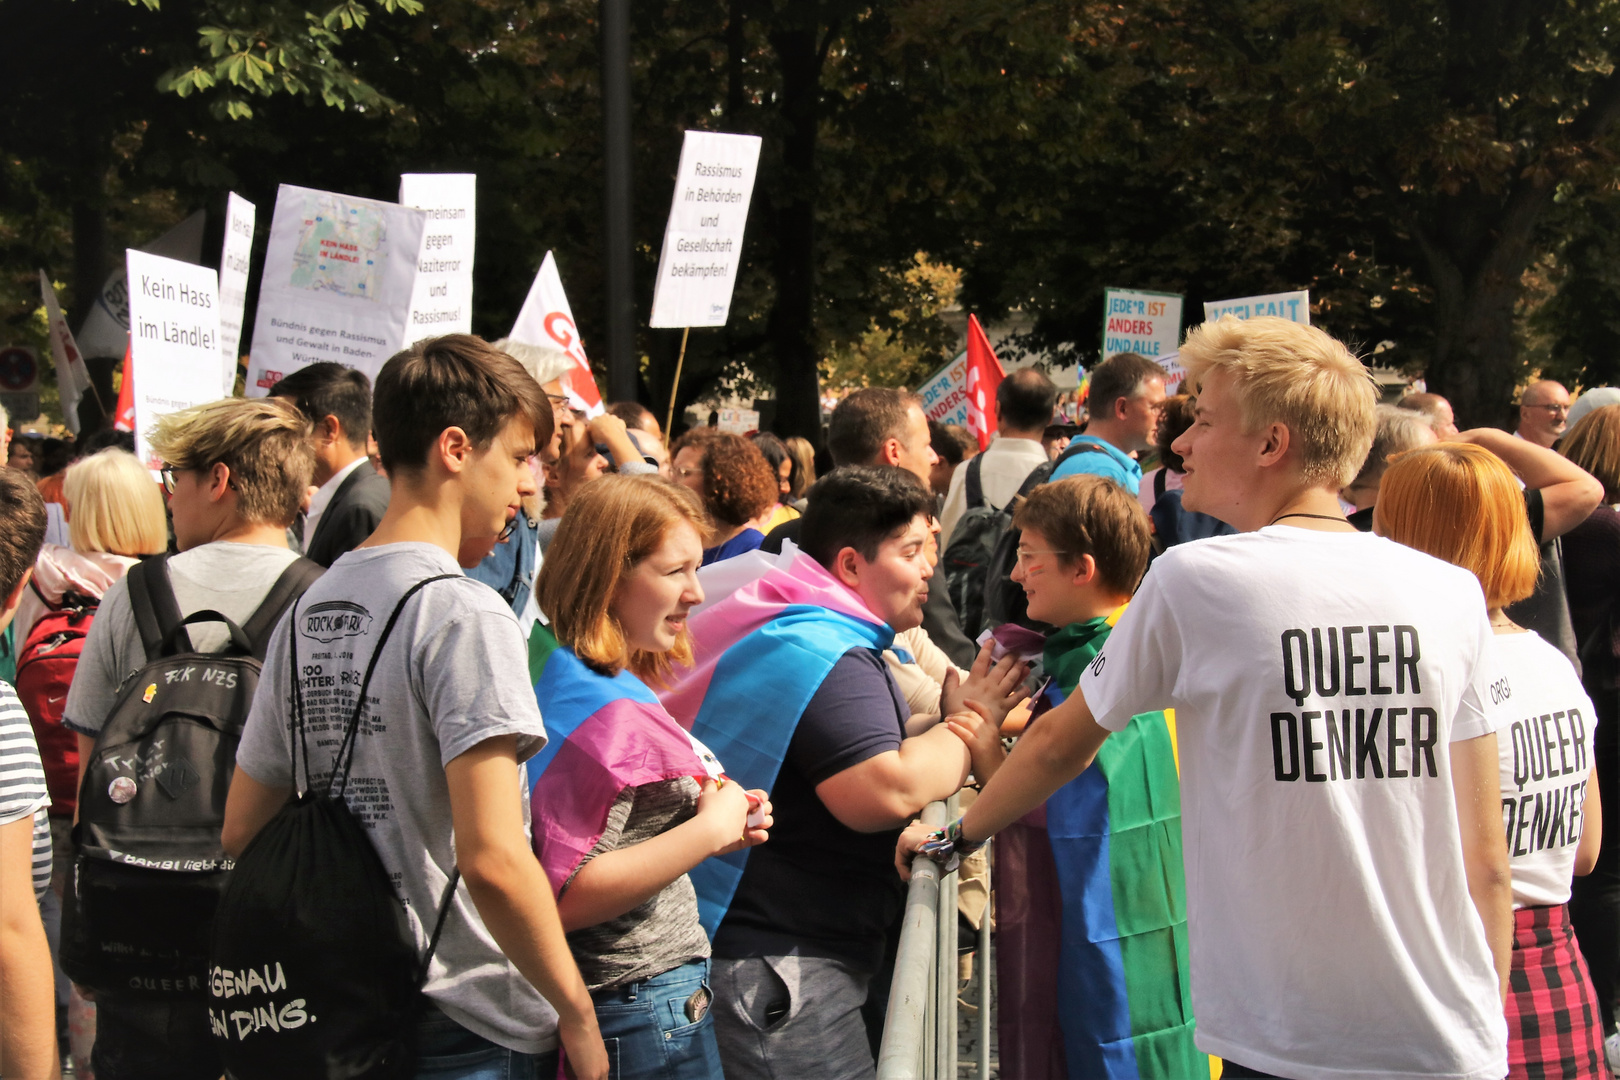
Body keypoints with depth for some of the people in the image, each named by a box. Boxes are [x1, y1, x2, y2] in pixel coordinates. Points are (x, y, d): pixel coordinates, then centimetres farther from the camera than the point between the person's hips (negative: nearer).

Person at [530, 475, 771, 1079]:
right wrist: (709, 832, -23)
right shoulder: (608, 713, -23)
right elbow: (564, 897, -27)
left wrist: (716, 826, 4)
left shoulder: (565, 678, 8)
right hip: (646, 1020, -10)